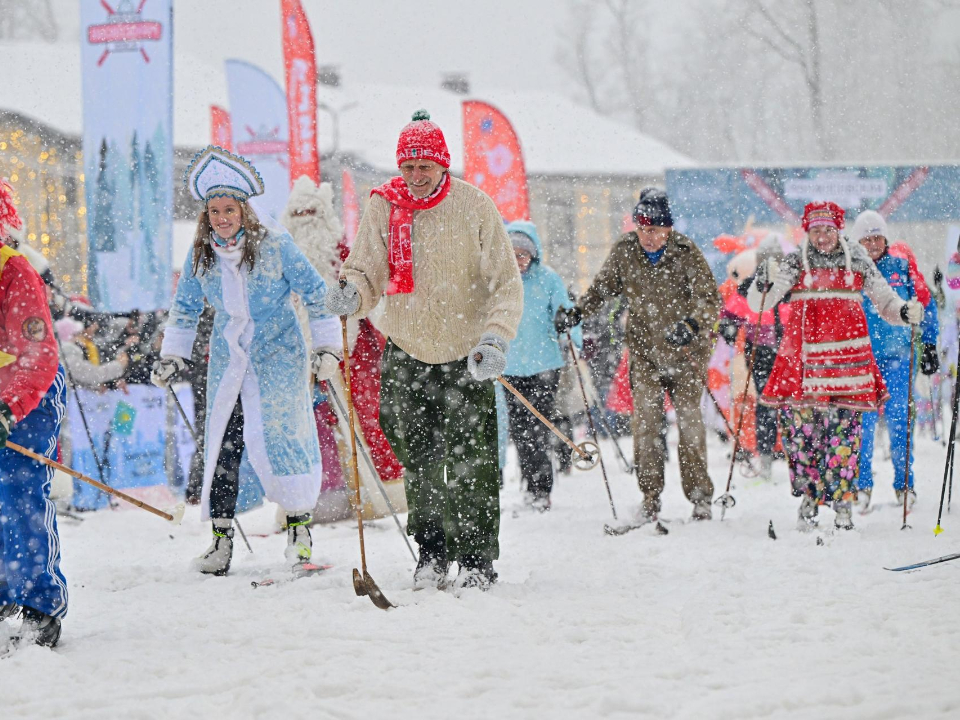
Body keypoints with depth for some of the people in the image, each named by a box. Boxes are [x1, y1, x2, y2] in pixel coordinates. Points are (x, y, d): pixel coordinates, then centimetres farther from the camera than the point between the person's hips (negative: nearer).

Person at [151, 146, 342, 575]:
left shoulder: (274, 246, -9)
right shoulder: (200, 255, 3)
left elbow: (315, 293, -3)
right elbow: (185, 308, 17)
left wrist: (327, 346, -6)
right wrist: (172, 357, 13)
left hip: (278, 356, -3)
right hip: (227, 359, 3)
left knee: (283, 435, -7)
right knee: (222, 443, -4)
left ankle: (299, 525, 7)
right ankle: (221, 536, 1)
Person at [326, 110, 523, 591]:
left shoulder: (475, 208, -11)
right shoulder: (384, 208, -5)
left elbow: (506, 282, -9)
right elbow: (367, 271, -3)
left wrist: (495, 337, -23)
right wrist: (352, 293, -28)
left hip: (465, 354, -3)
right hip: (406, 353, 3)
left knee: (471, 463, -5)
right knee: (417, 460, 8)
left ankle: (477, 557, 5)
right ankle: (432, 551, 22)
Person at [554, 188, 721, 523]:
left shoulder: (686, 253, -12)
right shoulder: (625, 251, -2)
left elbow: (710, 300, -17)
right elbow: (603, 287, 14)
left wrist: (691, 326, -36)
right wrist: (577, 313, 0)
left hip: (686, 349, -2)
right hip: (645, 350, 2)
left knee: (689, 419, -4)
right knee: (645, 421, -7)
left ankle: (700, 497, 4)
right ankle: (650, 498, -2)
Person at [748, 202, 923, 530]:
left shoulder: (856, 260, 9)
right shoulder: (796, 263, 7)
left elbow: (884, 300, 14)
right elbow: (758, 303, 1)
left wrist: (905, 311, -7)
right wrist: (764, 281, -20)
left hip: (846, 354, 0)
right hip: (802, 357, 0)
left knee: (844, 429, -6)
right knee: (801, 429, -3)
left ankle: (843, 502, 1)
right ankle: (808, 499, 10)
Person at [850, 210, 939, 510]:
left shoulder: (903, 268, 5)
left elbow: (926, 305, 12)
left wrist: (929, 344, 7)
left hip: (898, 356, 0)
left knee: (899, 419, -5)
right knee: (862, 421, -4)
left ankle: (904, 484, 5)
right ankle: (861, 484, 7)